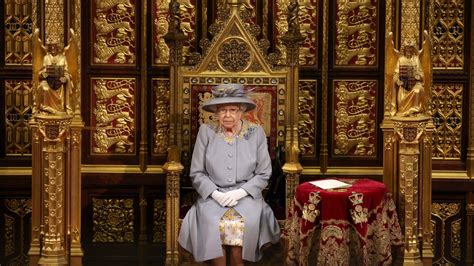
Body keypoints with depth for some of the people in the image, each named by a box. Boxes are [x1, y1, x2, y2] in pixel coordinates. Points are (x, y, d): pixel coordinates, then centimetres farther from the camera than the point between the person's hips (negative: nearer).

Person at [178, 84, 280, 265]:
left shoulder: (256, 132, 3)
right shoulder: (206, 131, 3)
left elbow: (263, 174, 4)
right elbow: (196, 173, 4)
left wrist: (240, 192, -10)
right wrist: (215, 193, -11)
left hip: (246, 195, 0)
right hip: (212, 195, 0)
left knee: (247, 222, -30)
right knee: (212, 223, -30)